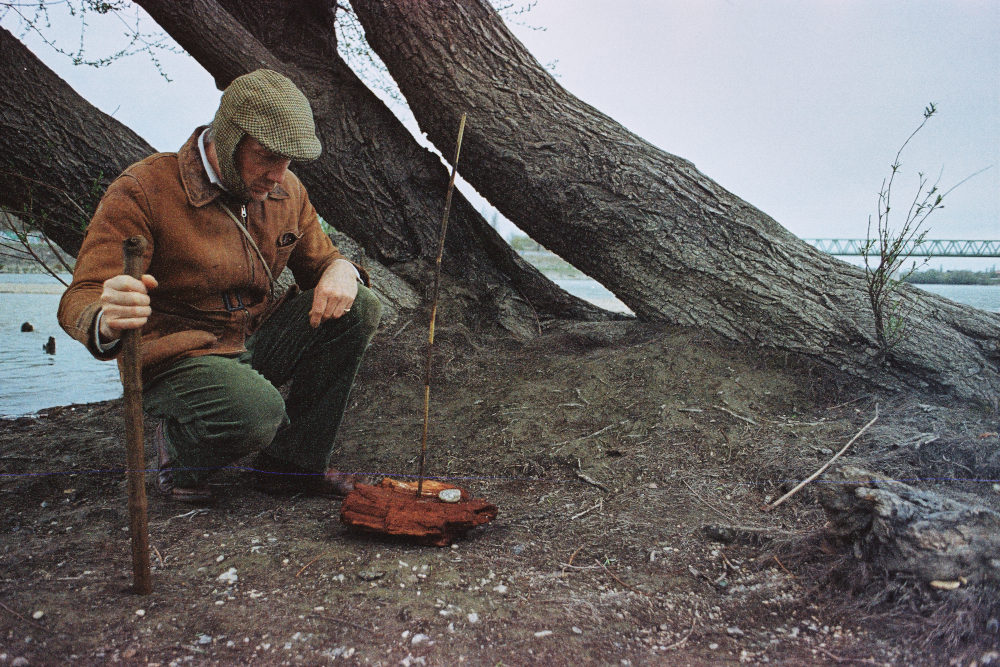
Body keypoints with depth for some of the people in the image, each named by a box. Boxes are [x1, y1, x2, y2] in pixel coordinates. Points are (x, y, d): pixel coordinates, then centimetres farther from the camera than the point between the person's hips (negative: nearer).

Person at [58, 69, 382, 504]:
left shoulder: (286, 191, 2)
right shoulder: (144, 190, -17)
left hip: (257, 344, 7)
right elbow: (79, 302, -20)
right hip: (177, 360, -6)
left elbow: (319, 259, 15)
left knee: (360, 308, -13)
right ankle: (178, 445, 3)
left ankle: (293, 462, -4)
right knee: (257, 414, -37)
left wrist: (340, 269, -13)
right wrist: (107, 323, -47)